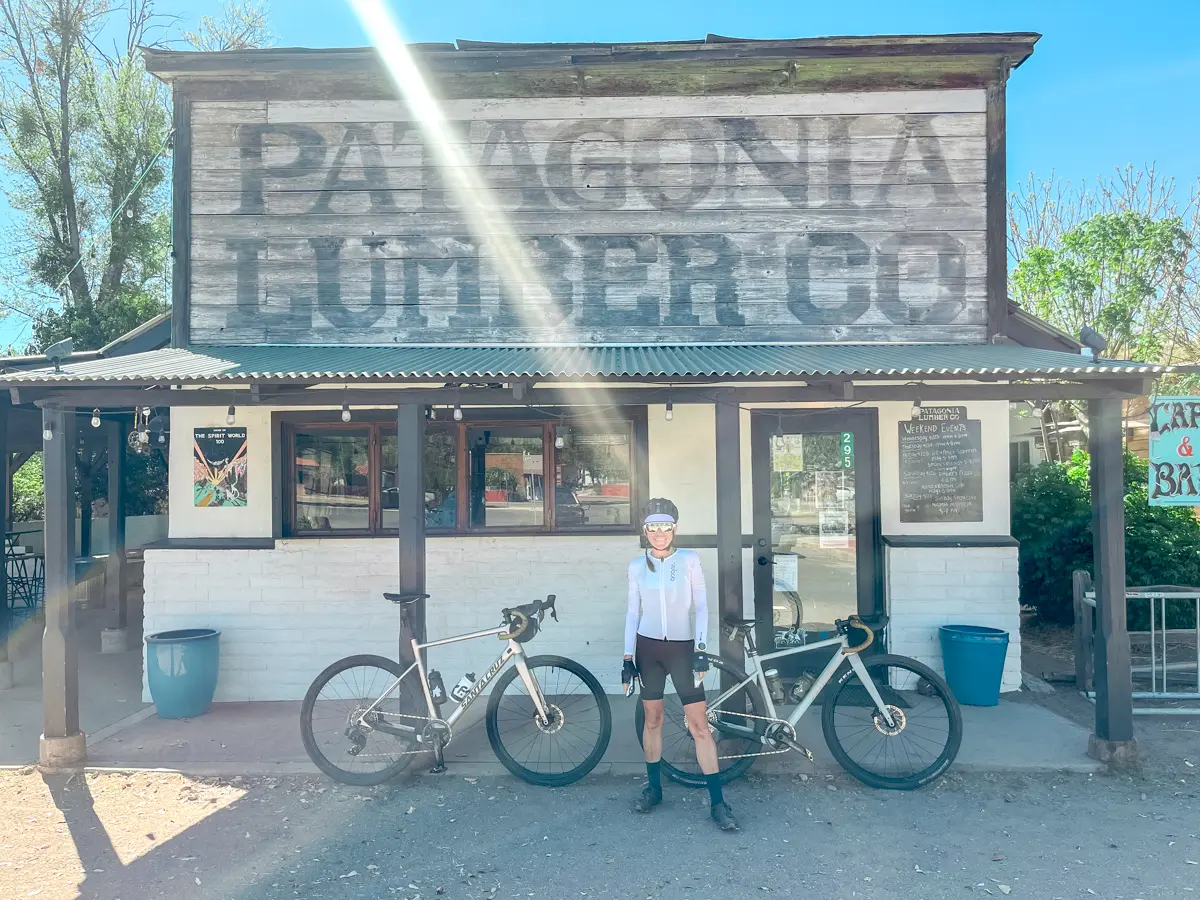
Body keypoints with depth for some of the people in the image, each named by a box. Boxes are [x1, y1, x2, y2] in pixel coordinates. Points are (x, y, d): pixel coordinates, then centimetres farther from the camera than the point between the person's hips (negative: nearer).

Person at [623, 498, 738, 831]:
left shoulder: (689, 560, -2)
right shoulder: (637, 565, 3)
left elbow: (700, 606, -1)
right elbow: (633, 612, 6)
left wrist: (700, 649, -10)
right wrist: (628, 656, 3)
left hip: (682, 647, -2)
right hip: (648, 648, 2)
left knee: (699, 725, -5)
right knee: (653, 718, 11)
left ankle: (717, 801, 2)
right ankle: (654, 788, 27)